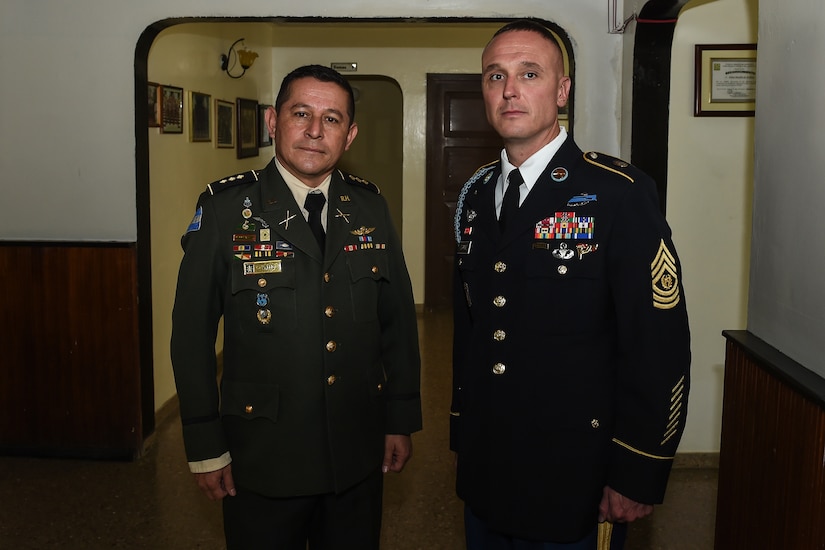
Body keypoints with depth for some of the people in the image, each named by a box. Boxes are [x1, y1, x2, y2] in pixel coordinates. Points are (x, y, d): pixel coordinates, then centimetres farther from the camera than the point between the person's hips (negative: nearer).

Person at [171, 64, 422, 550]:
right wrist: (206, 449, -5)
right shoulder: (225, 209, -9)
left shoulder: (370, 207, 2)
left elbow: (398, 320, 7)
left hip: (359, 455, 3)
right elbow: (193, 333, -6)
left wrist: (402, 420, 7)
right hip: (263, 456, -3)